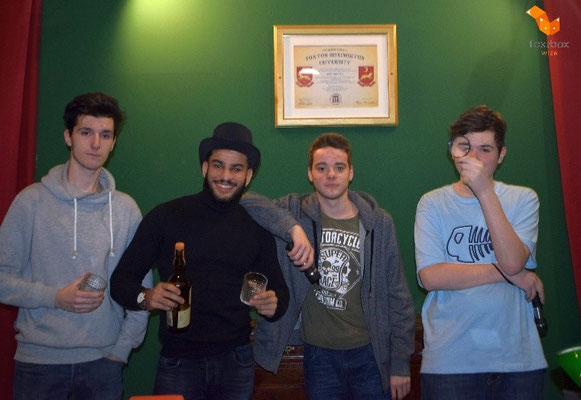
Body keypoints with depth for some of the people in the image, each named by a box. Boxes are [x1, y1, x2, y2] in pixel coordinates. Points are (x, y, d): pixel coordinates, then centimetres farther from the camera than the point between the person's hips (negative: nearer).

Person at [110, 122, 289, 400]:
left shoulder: (257, 227, 4)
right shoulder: (166, 216, -4)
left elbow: (280, 291, 10)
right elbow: (121, 280, -2)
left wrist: (273, 304, -13)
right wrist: (145, 297, -22)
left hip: (236, 363, 3)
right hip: (178, 363, -2)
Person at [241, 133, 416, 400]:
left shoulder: (379, 223, -3)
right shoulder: (296, 211, -3)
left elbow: (398, 297, 0)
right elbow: (246, 201, -17)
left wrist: (401, 363, -1)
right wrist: (293, 228, -29)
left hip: (370, 353, 0)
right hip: (318, 354, 0)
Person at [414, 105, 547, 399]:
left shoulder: (523, 199, 2)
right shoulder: (433, 204, -1)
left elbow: (513, 261, -15)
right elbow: (430, 277, -13)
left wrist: (485, 192, -20)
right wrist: (509, 274, -11)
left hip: (517, 359, 2)